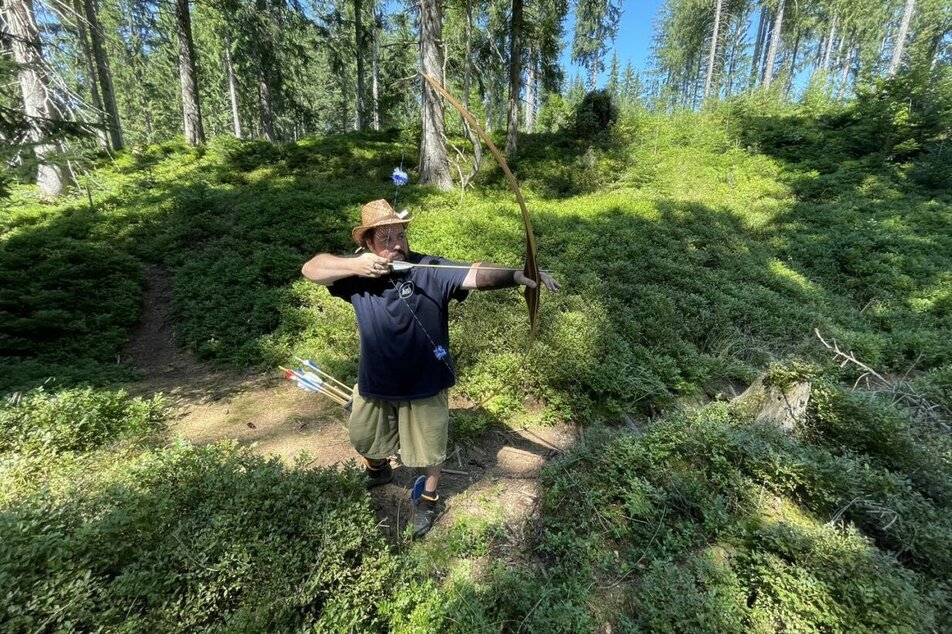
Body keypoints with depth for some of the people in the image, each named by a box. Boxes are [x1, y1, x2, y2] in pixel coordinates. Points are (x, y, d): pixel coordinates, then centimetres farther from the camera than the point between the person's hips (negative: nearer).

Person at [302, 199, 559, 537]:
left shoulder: (430, 270, -22)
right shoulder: (359, 272, -11)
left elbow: (476, 274, -35)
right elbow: (311, 268, -14)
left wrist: (517, 275, -53)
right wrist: (354, 266, -30)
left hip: (425, 382, -3)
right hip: (375, 381, 4)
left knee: (428, 448, 18)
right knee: (365, 438, 29)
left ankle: (430, 498, 49)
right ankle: (378, 470, 65)